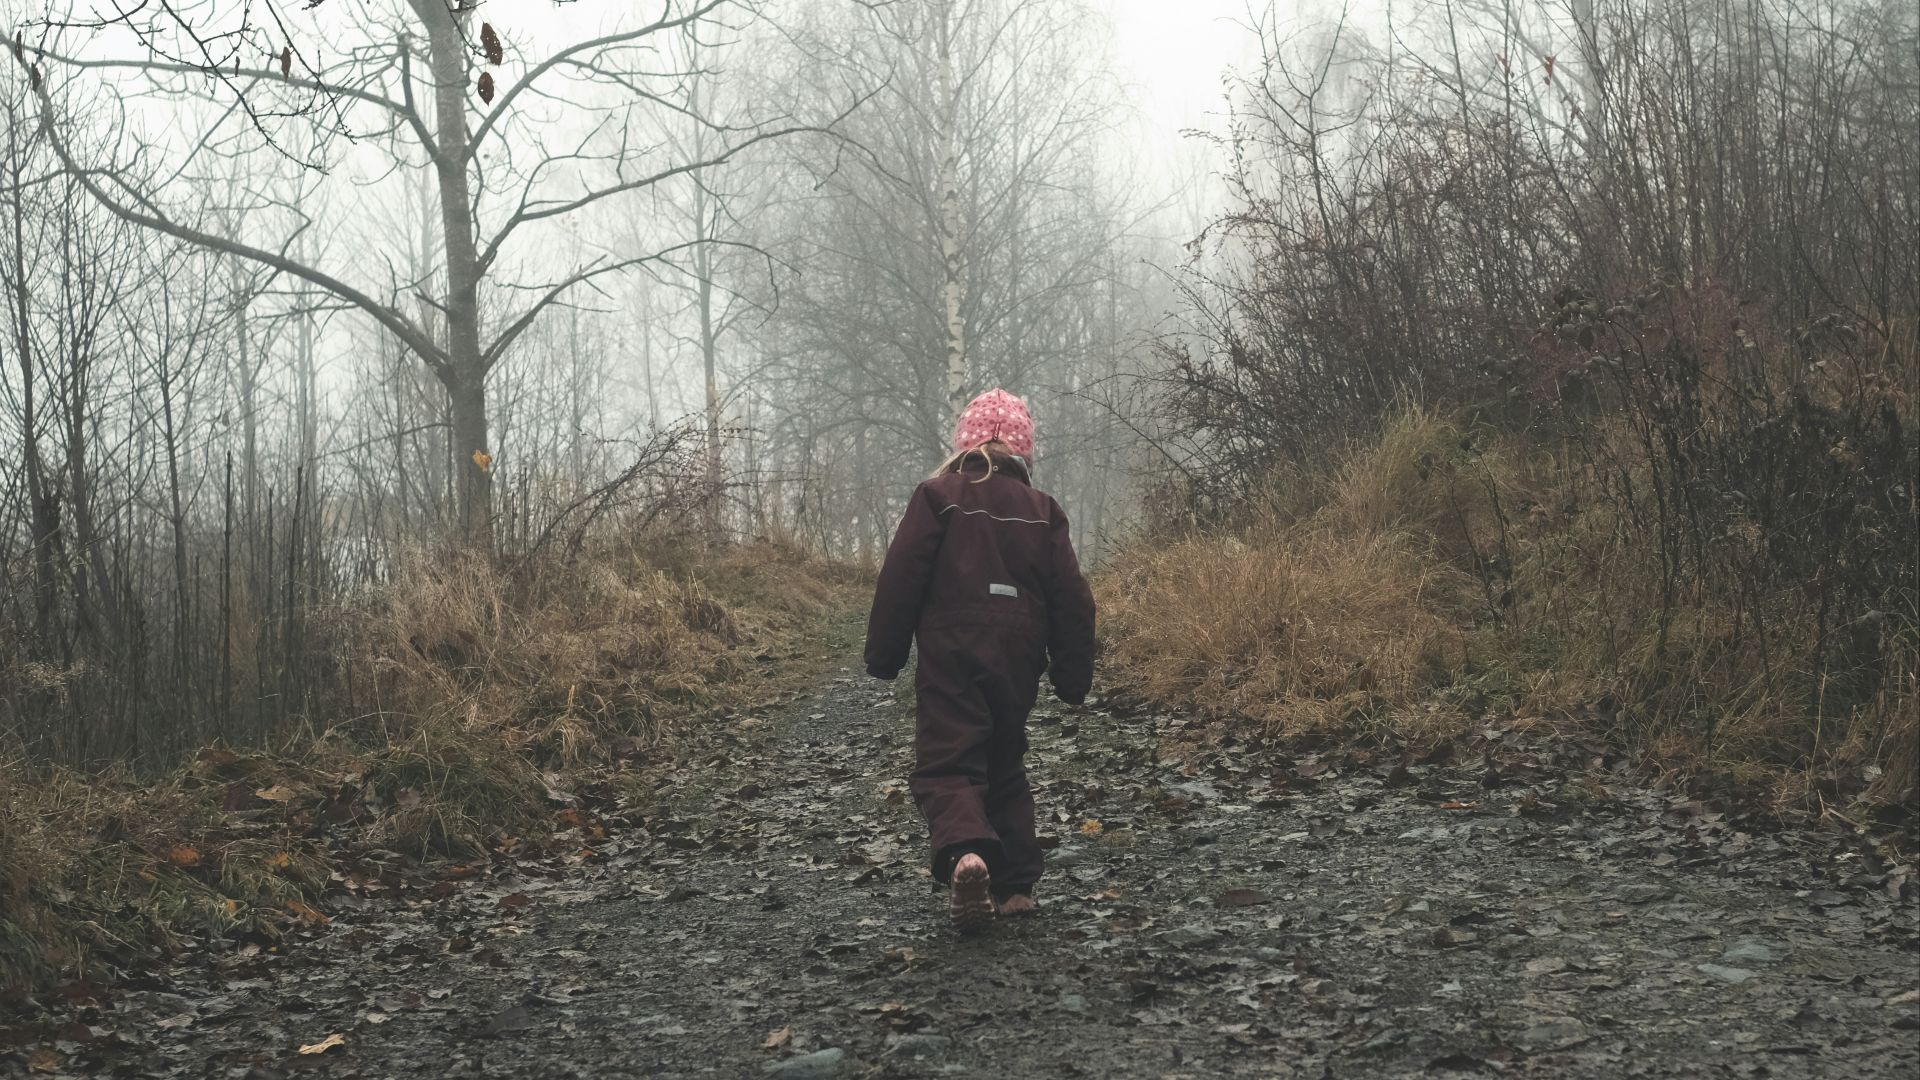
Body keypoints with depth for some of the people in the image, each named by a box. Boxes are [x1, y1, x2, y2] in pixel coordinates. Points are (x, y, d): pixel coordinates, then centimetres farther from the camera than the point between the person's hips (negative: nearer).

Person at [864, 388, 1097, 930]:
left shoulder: (938, 496, -2)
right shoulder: (1042, 509, 8)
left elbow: (900, 580, -6)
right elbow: (1071, 598, 7)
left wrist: (883, 657, 1)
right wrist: (1073, 677, 13)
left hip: (950, 657, -4)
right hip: (1018, 658, 4)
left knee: (946, 765, -4)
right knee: (1005, 765, 18)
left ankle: (964, 852, -33)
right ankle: (1016, 885, 14)